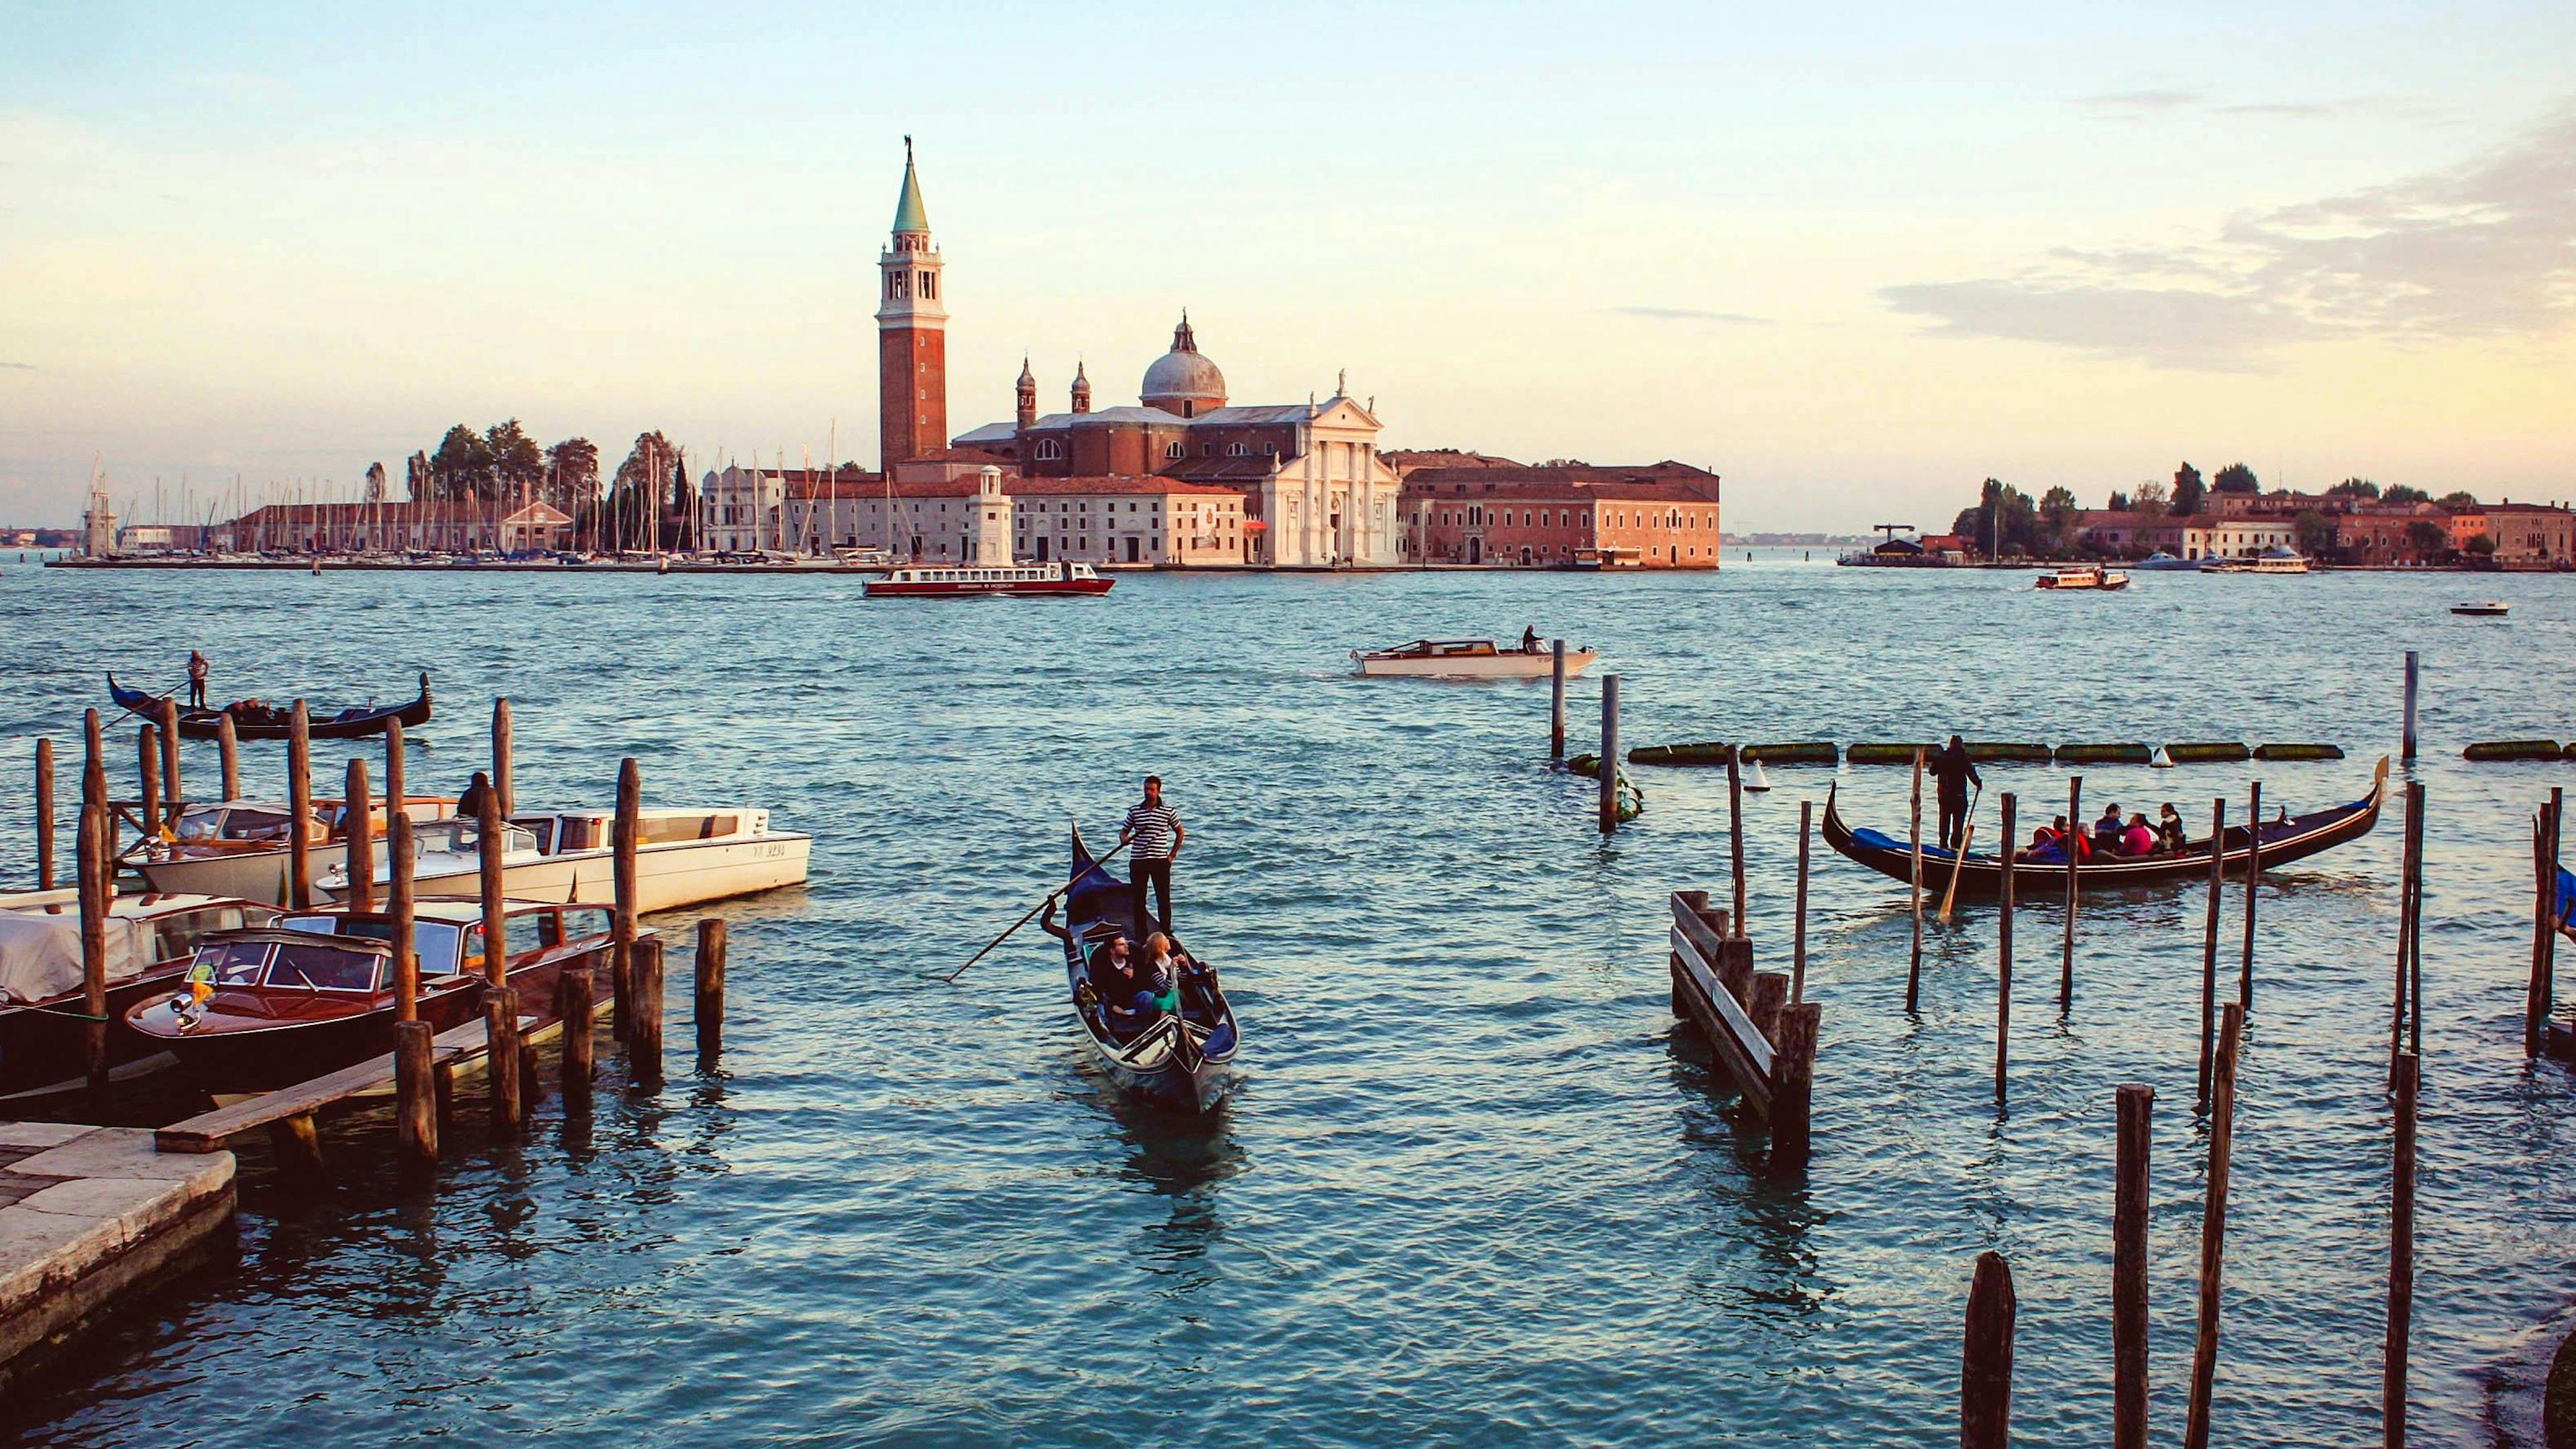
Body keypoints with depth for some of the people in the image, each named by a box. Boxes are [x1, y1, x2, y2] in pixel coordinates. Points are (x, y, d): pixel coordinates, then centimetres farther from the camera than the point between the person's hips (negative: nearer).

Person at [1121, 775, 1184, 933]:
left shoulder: (1168, 811, 1)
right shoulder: (1135, 811, 6)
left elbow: (1180, 832, 12)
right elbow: (1124, 830, 13)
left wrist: (1173, 854, 6)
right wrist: (1123, 839, -12)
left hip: (1160, 861, -2)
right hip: (1138, 862, 2)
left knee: (1164, 899, -2)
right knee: (1138, 900, 4)